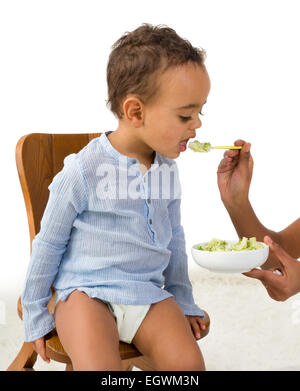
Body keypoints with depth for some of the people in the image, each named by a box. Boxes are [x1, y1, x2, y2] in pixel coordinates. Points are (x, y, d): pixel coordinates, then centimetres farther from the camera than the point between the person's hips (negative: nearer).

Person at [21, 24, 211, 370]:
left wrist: (182, 301, 21)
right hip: (87, 291, -4)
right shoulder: (82, 172, -12)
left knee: (189, 362, -16)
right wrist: (35, 315, 4)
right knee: (99, 366, -29)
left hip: (149, 293, 5)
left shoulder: (167, 170, 4)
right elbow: (48, 245, -1)